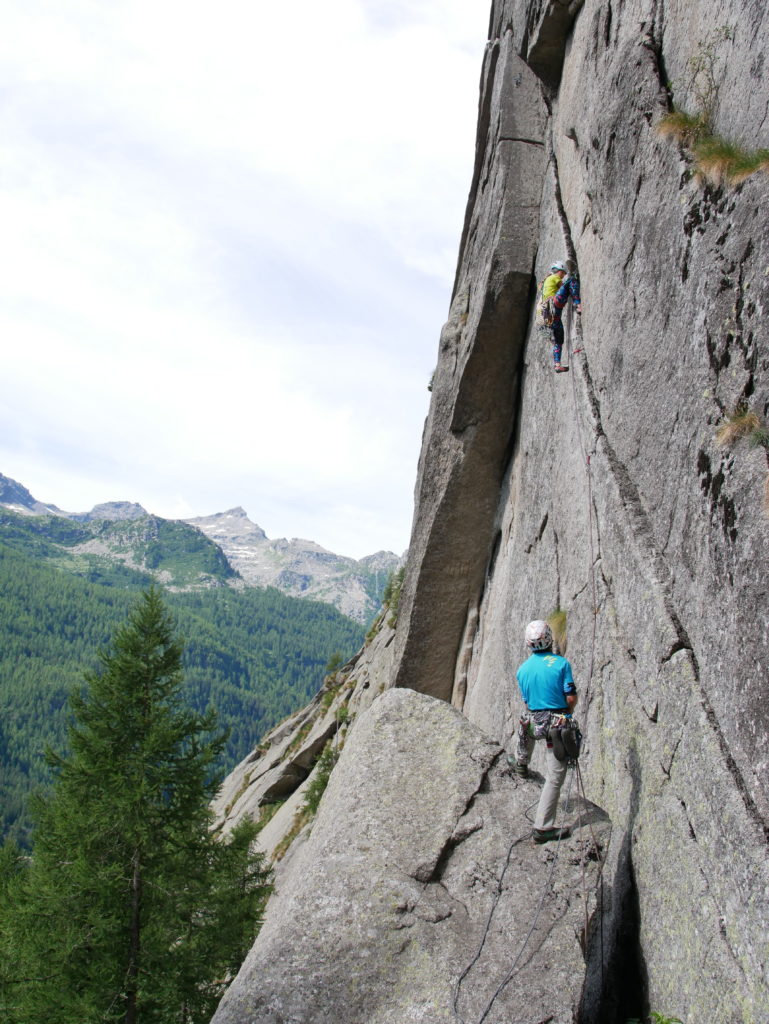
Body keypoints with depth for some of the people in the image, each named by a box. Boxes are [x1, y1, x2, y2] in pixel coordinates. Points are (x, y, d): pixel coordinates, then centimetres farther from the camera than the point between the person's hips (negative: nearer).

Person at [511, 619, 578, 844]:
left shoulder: (523, 669, 1)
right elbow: (571, 698, -12)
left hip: (534, 722, 4)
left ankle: (521, 764, 61)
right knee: (554, 778, 2)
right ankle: (543, 827, 2)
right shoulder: (560, 663, -11)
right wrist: (567, 712, 9)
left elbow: (526, 700, 10)